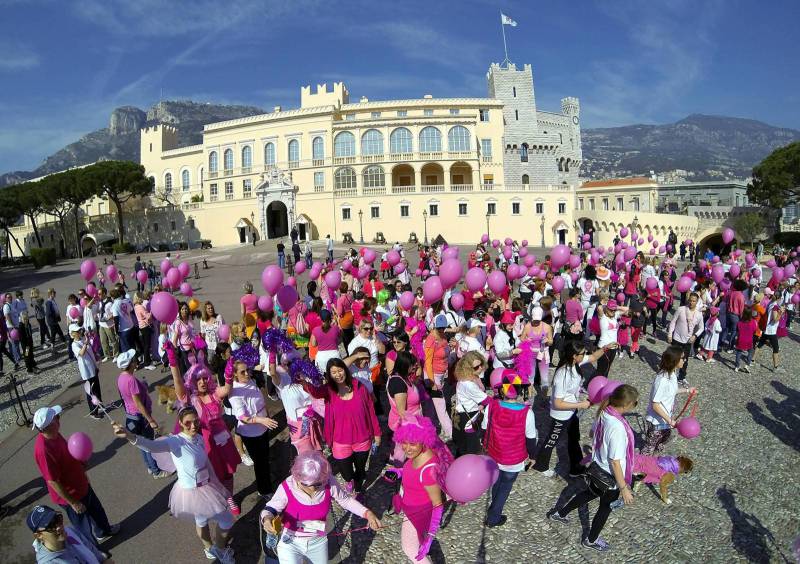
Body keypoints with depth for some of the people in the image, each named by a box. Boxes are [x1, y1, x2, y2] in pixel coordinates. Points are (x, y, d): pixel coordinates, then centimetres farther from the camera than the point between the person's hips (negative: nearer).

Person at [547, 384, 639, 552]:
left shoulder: (604, 413, -13)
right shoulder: (618, 427, -36)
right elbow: (615, 462, -28)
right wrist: (624, 488, -18)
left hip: (597, 468, 7)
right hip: (610, 477, -7)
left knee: (589, 493, 32)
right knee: (605, 508, 20)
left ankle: (560, 513, 49)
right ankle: (591, 540, 43)